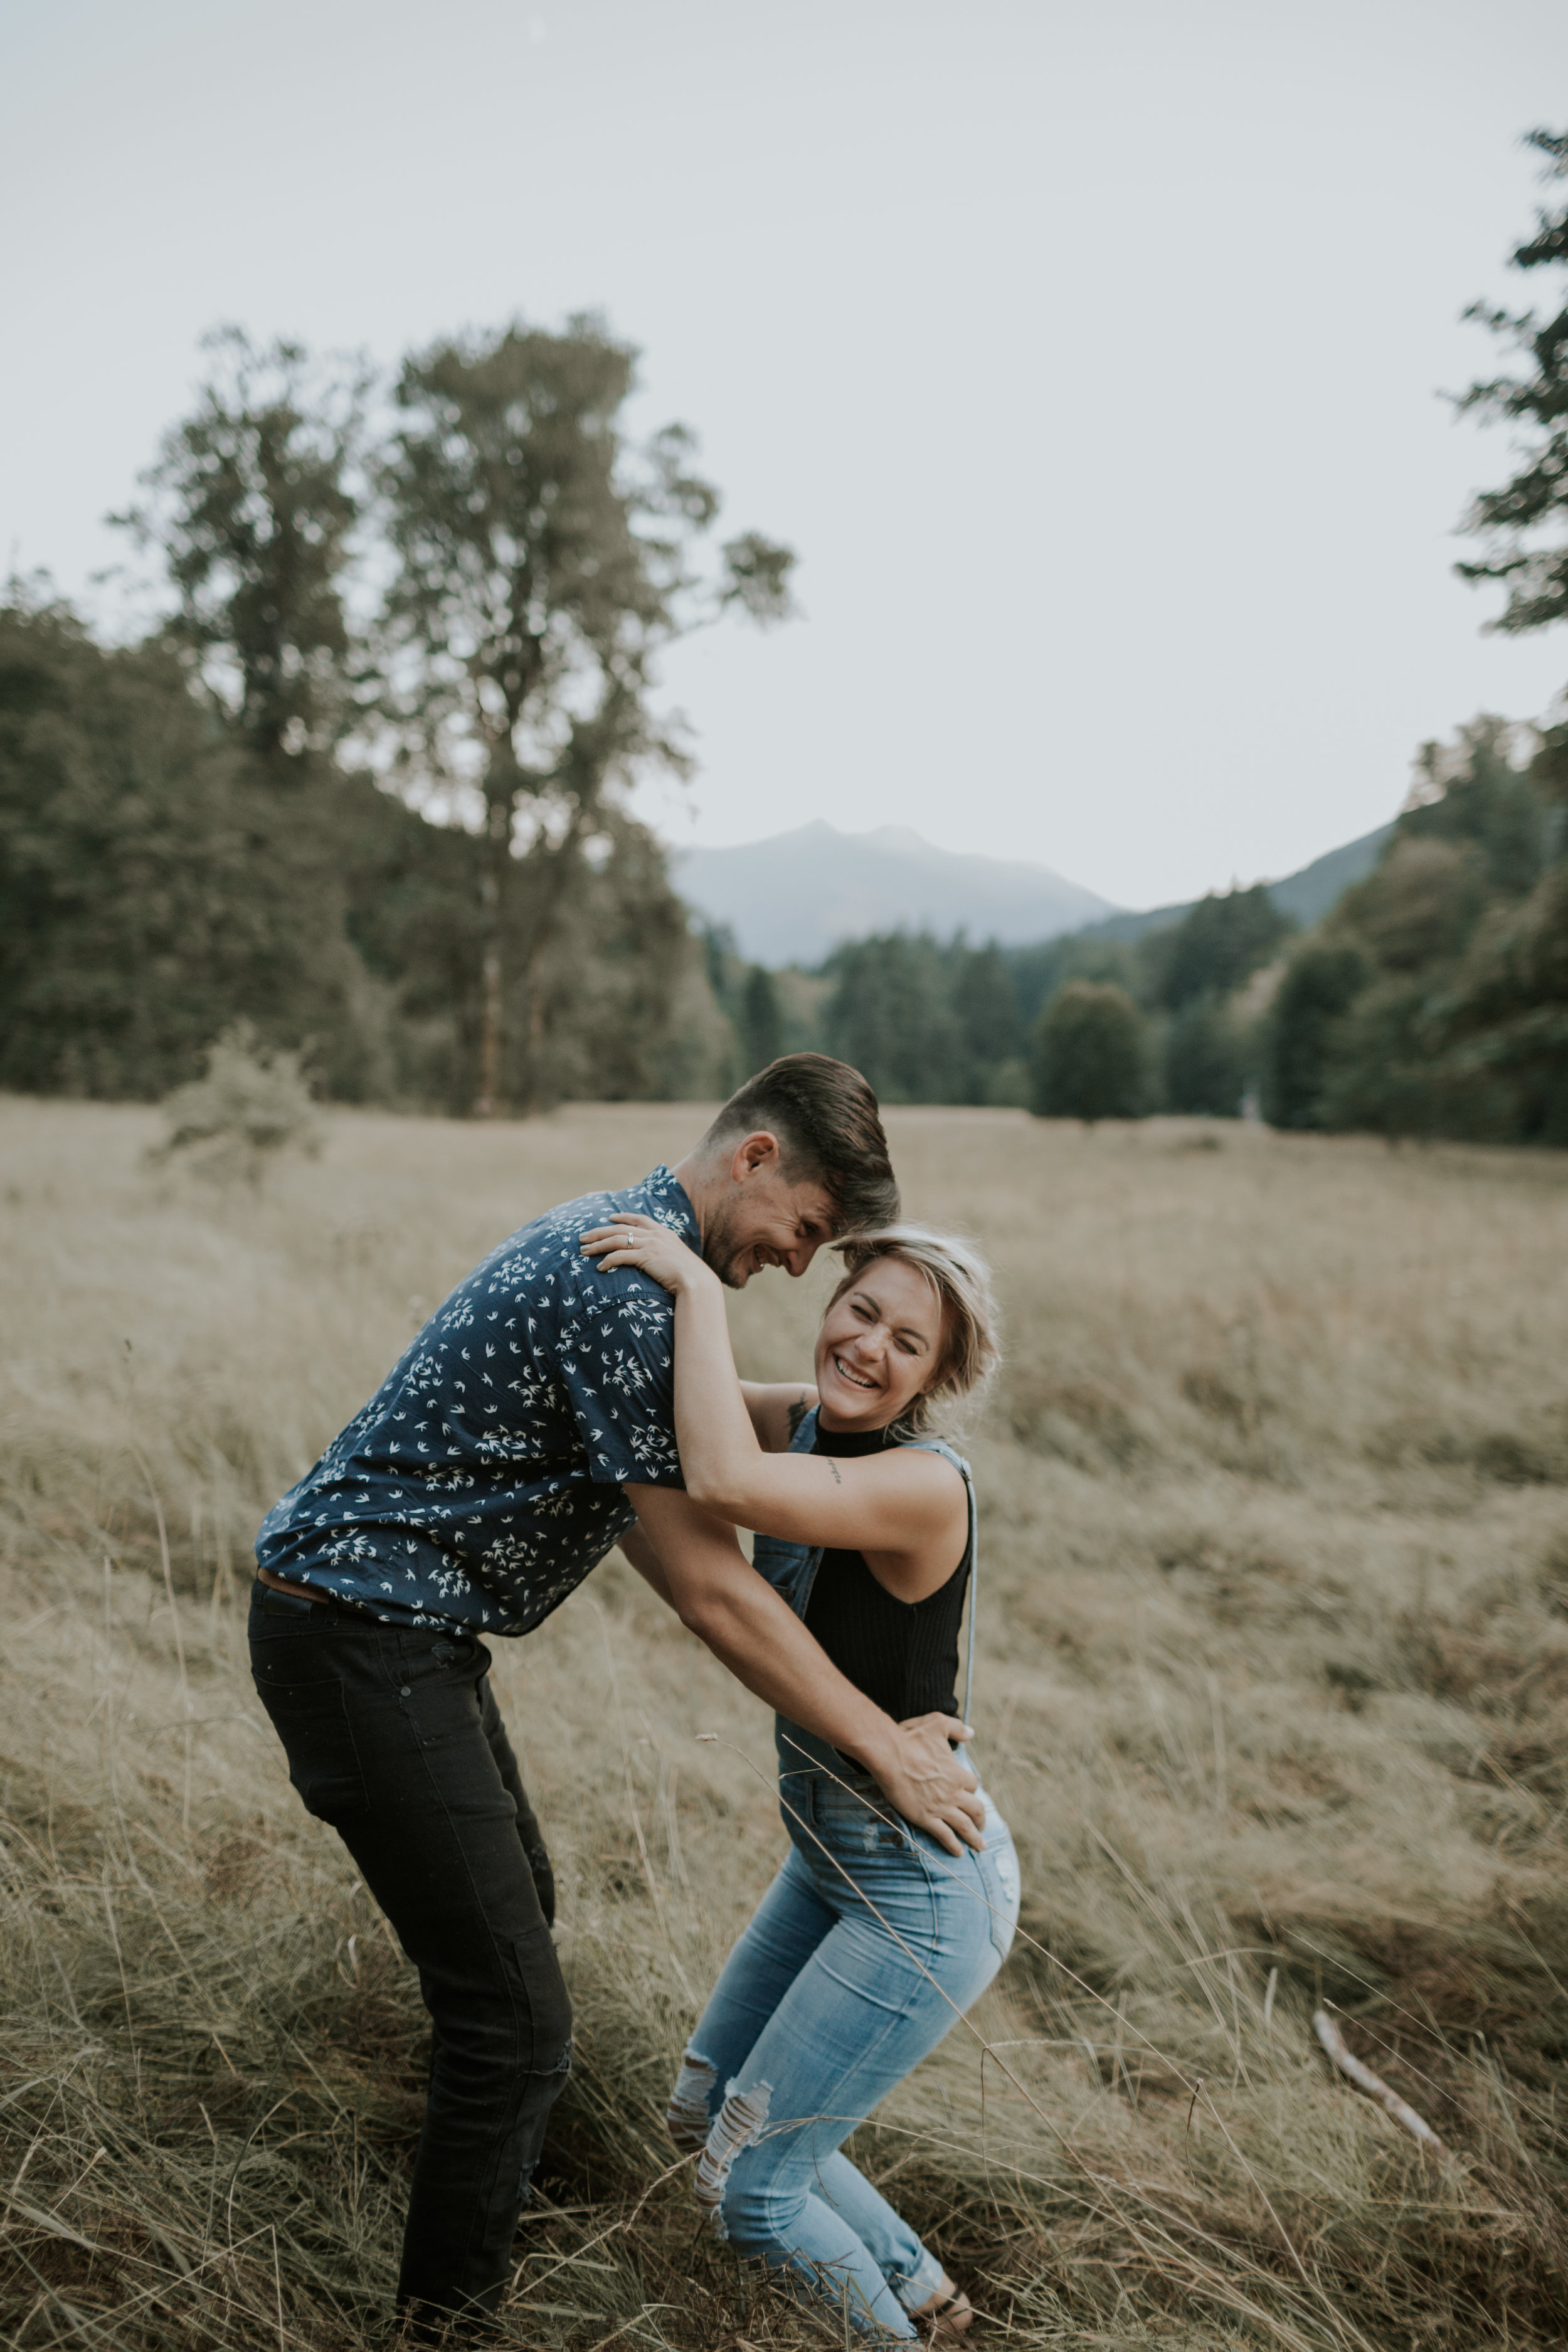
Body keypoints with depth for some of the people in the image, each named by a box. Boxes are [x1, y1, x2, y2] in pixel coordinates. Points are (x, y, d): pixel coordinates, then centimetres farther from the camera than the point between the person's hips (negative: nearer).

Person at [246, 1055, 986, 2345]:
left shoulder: (612, 1230, 8)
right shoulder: (623, 1282, -25)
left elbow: (654, 1487, 20)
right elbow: (708, 1586, -22)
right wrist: (889, 1750, -14)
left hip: (402, 1625, 11)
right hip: (365, 1642, -11)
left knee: (517, 1899, 29)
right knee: (517, 2014, -6)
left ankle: (485, 2159, 53)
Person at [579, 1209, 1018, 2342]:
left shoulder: (925, 1484, -28)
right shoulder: (807, 1422, -5)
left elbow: (727, 1485, -45)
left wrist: (700, 1286, -35)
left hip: (926, 1894, -9)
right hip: (833, 1858, 9)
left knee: (750, 2188, 4)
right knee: (708, 2110, 24)